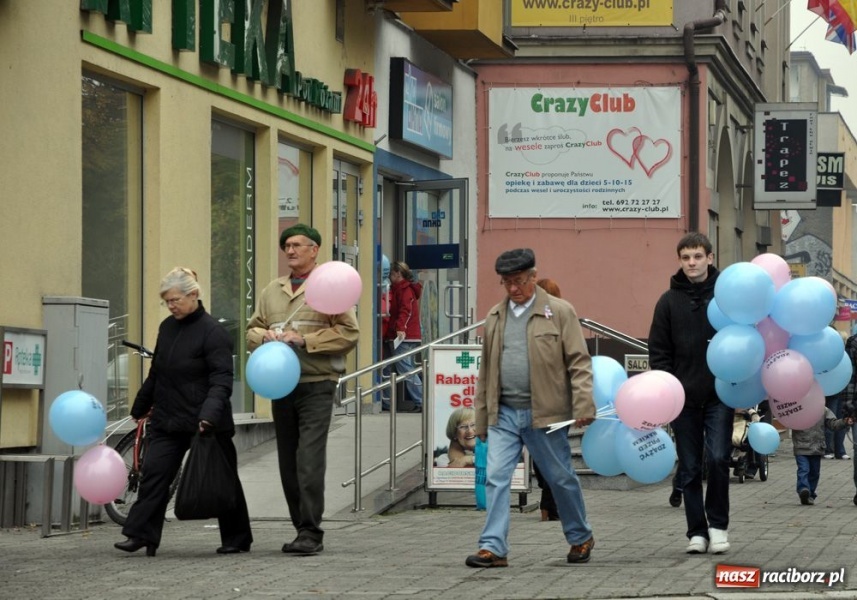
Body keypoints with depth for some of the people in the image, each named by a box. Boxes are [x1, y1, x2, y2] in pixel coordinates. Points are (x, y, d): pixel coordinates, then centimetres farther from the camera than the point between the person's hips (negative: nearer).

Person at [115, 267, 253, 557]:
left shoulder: (213, 332, -13)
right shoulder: (167, 327, 10)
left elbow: (221, 380, -19)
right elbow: (156, 373, 21)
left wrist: (210, 414, -32)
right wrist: (141, 406, 26)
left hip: (205, 424, -6)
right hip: (167, 421, 6)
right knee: (154, 473, -5)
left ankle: (237, 538, 18)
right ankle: (140, 535, -6)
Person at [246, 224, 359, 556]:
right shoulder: (272, 291, 18)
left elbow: (349, 332, -9)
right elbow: (252, 330, 22)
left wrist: (304, 340, -15)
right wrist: (266, 336, -2)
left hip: (316, 386, -6)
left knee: (310, 460, -14)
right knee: (288, 463, 8)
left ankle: (311, 533, -14)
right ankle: (302, 529, 16)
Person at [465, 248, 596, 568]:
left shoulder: (560, 312, -3)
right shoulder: (495, 317, 12)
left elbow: (579, 361, -6)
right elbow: (486, 370, 17)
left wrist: (583, 406, -16)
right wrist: (482, 418, 16)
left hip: (543, 413, -4)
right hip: (504, 413, 4)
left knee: (561, 478, 8)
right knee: (496, 478, -7)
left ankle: (580, 538, 27)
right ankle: (493, 548, -8)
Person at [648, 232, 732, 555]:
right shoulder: (669, 301, 5)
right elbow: (658, 350, 6)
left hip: (719, 394, -2)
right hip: (683, 396, 2)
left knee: (718, 458, -11)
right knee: (689, 468, 5)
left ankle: (718, 524, 3)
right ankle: (697, 531, 12)